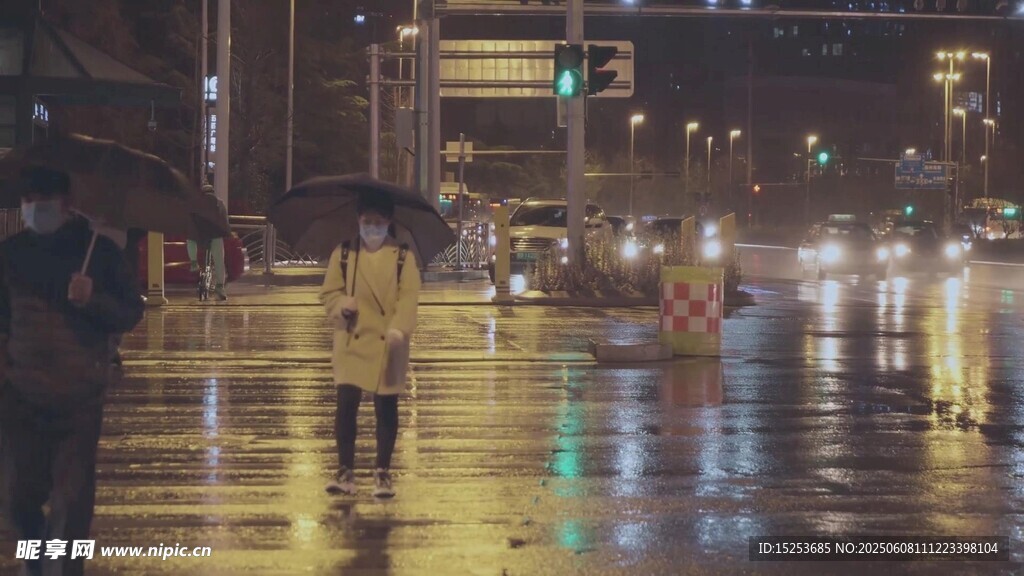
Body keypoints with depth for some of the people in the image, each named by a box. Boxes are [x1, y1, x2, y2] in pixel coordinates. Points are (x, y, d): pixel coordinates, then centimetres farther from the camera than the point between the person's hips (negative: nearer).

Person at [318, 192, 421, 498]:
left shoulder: (403, 256, 3)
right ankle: (345, 471, 3)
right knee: (346, 402, -7)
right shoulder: (343, 254, 6)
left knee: (386, 408, 4)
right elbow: (329, 293, 8)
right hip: (352, 342, 0)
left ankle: (383, 473, 13)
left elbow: (409, 296, -7)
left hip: (387, 345, 0)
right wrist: (342, 305, -15)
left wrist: (399, 328, -23)